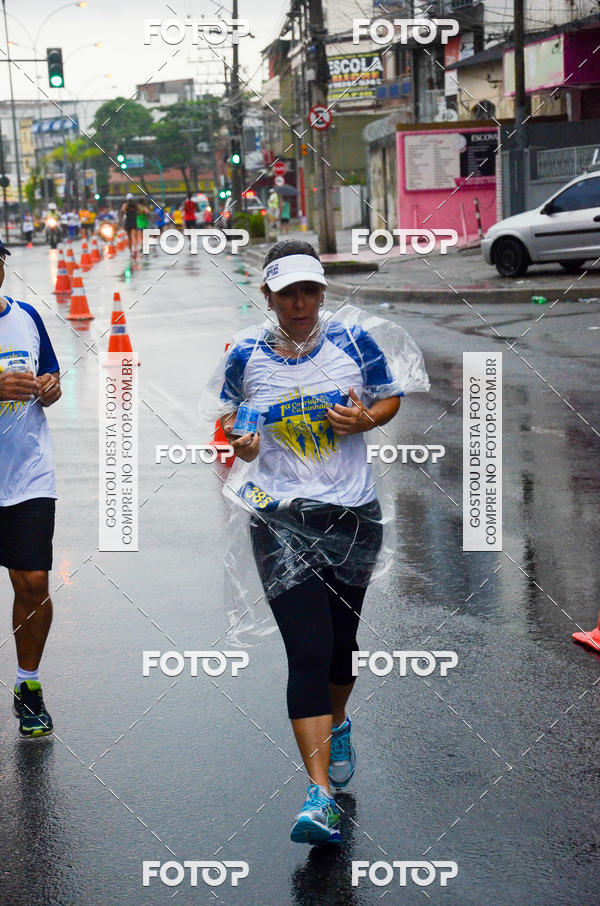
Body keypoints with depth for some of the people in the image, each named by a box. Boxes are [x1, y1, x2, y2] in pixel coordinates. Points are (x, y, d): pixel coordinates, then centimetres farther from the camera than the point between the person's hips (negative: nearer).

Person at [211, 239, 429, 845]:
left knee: (340, 639, 16)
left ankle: (336, 727, 49)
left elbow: (391, 398, 10)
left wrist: (365, 419, -11)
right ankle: (320, 795, -16)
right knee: (307, 652, -13)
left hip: (353, 513, 2)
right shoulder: (244, 354, -1)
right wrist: (238, 437, -8)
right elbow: (227, 414, 14)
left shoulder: (353, 340, -2)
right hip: (280, 518, -2)